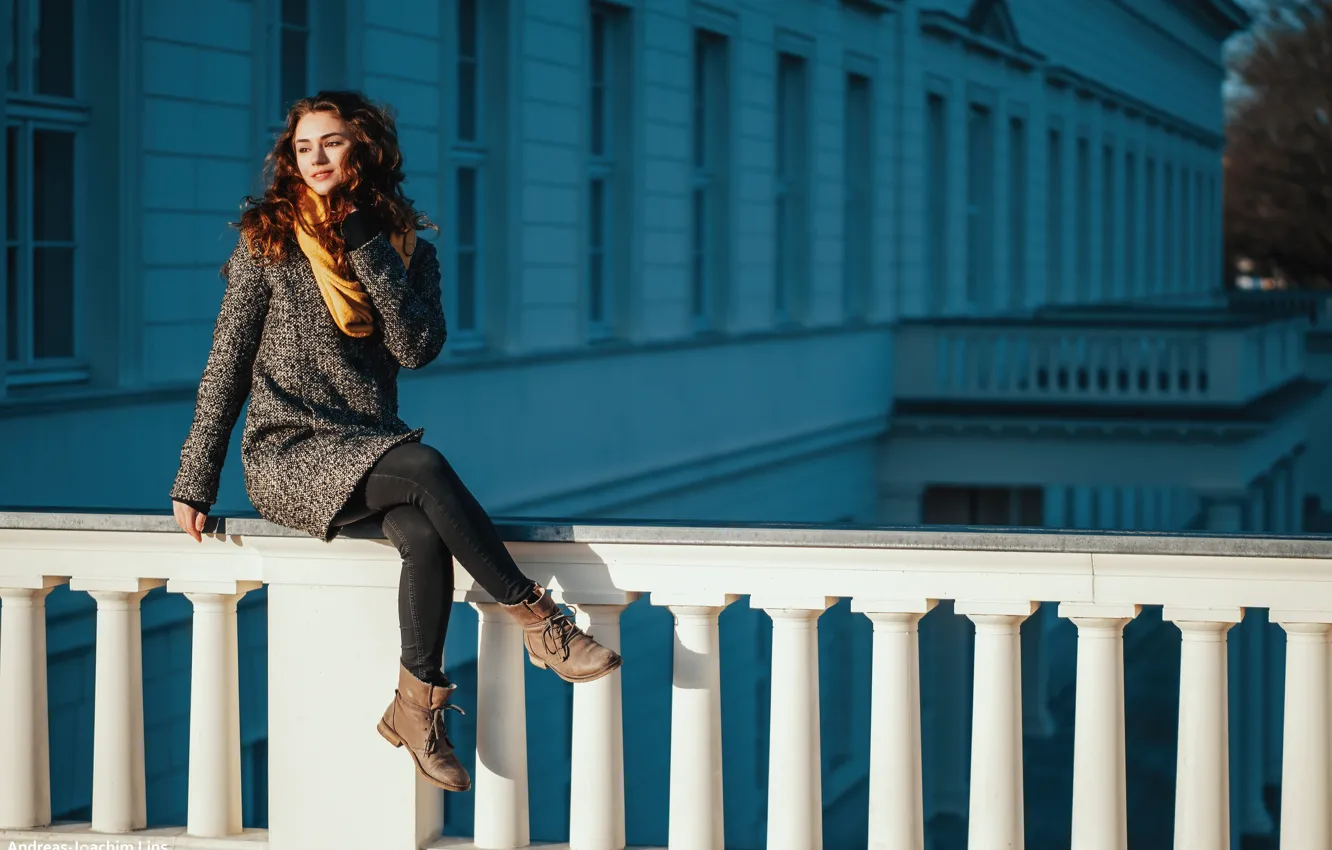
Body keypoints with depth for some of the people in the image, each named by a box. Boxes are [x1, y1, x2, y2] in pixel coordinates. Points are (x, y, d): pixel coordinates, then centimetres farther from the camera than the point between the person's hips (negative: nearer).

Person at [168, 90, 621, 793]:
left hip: (368, 457, 3)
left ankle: (416, 707, -18)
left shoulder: (408, 247, 10)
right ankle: (538, 623, -24)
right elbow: (227, 364, 3)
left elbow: (419, 347, -6)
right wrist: (195, 481, 1)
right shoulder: (268, 241, 2)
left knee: (425, 538, -32)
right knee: (426, 467, -33)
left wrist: (370, 252, -12)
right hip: (286, 458, -3)